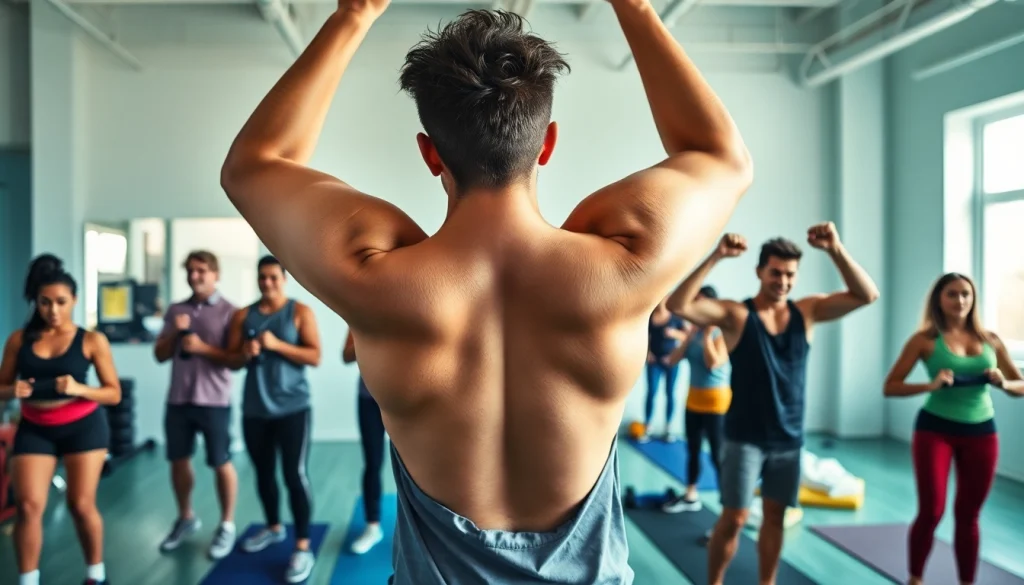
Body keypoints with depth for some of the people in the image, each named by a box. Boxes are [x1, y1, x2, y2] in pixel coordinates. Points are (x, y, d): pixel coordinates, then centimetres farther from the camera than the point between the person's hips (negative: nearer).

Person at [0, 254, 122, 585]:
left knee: (81, 505, 1)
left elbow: (114, 393, -4)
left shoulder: (92, 341, -6)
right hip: (34, 429, 2)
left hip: (83, 426, -2)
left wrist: (78, 389, -21)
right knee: (28, 506, -6)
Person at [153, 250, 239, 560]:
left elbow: (238, 359, -10)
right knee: (178, 461, 14)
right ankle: (186, 519, 32)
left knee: (221, 463, 3)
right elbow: (160, 355, 11)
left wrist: (204, 348, -21)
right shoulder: (175, 310, 10)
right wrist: (174, 333, -7)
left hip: (214, 400, -5)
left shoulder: (229, 312, -5)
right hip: (178, 399, 5)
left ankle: (227, 525, 17)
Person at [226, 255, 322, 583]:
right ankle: (273, 528, 37)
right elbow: (231, 360, 9)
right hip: (254, 409, 4)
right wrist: (245, 353, -12)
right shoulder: (243, 316, 8)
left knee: (295, 474, -7)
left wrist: (277, 345, -18)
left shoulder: (300, 312, -2)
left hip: (292, 408, -4)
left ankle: (303, 547, 0)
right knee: (263, 473, 16)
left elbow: (315, 357, -9)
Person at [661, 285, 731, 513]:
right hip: (693, 398, 7)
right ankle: (690, 497, 31)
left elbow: (713, 363, -26)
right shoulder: (693, 331, 5)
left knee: (718, 455, -8)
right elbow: (673, 360, 0)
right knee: (692, 450, 17)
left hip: (716, 400, -7)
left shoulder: (721, 333, -13)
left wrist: (707, 335, -19)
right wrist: (689, 336, -8)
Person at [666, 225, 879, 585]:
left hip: (789, 438, 4)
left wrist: (835, 250, -18)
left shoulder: (807, 311, 2)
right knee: (734, 518, 0)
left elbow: (867, 295, -4)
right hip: (745, 437, -3)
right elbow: (677, 305, -23)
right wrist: (715, 257, -31)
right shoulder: (735, 314, -9)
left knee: (775, 516, 14)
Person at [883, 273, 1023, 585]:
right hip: (935, 429, -3)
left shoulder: (990, 340, 5)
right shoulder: (925, 339, -5)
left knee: (968, 515, 12)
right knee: (931, 511, -3)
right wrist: (930, 385, -24)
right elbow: (890, 387, -9)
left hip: (981, 432, 3)